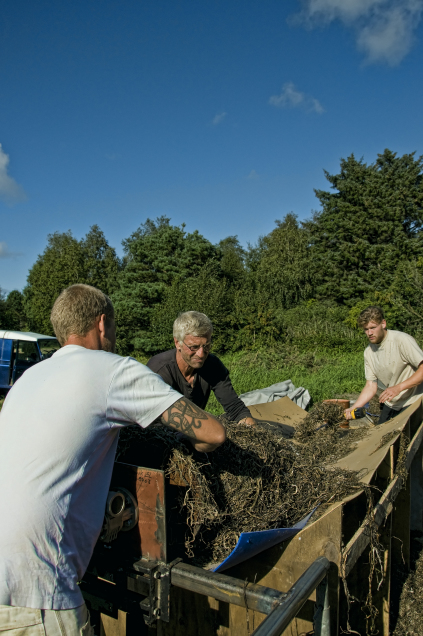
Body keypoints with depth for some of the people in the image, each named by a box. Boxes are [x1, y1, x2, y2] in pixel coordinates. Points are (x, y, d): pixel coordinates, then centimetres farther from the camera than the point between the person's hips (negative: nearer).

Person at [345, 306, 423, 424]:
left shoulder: (402, 340, -18)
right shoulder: (368, 352, 1)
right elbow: (371, 386, 2)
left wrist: (398, 388, -31)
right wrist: (354, 408, -10)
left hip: (413, 402, -6)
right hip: (390, 404, 6)